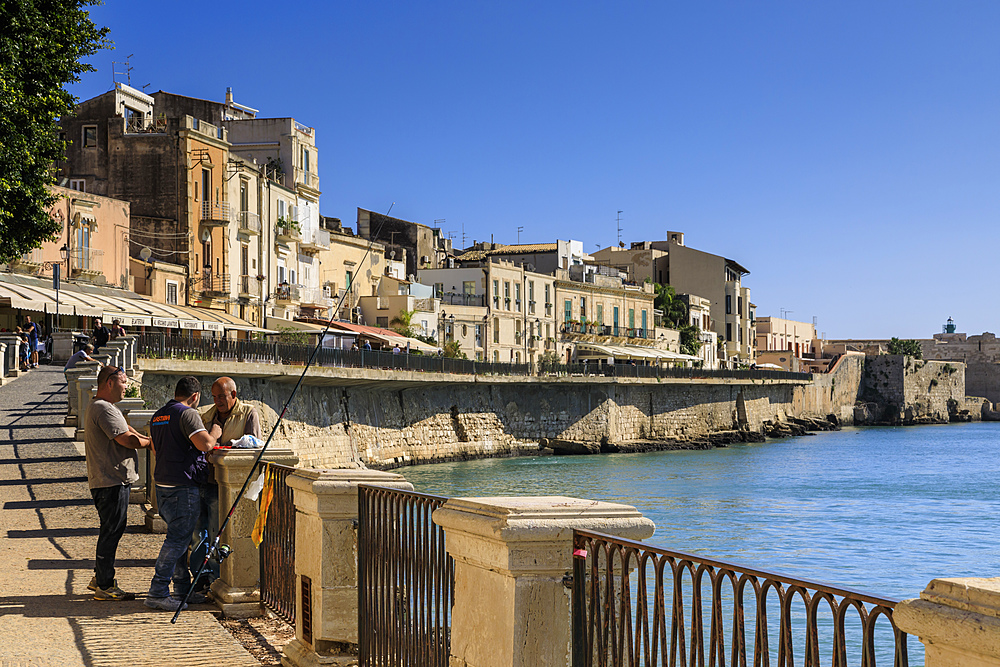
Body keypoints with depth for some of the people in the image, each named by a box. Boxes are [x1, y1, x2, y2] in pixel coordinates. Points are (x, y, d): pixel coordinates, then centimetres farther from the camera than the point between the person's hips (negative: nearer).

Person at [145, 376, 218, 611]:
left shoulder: (157, 416, 16)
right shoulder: (188, 414, -13)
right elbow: (205, 444, -23)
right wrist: (214, 433, -3)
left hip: (163, 484, 9)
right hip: (183, 486, -9)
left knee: (179, 536, 15)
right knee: (178, 538, -7)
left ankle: (182, 588, 21)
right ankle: (157, 592, -8)